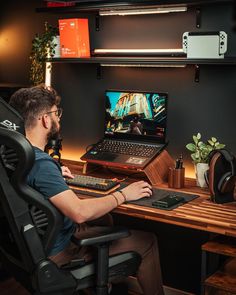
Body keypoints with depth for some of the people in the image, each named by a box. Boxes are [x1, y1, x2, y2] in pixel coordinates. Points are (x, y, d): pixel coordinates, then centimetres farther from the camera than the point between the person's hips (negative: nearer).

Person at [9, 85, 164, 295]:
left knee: (104, 218, 31)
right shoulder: (40, 163, -31)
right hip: (57, 252, -10)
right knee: (147, 242, -2)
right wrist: (123, 195, -22)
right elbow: (79, 212, -37)